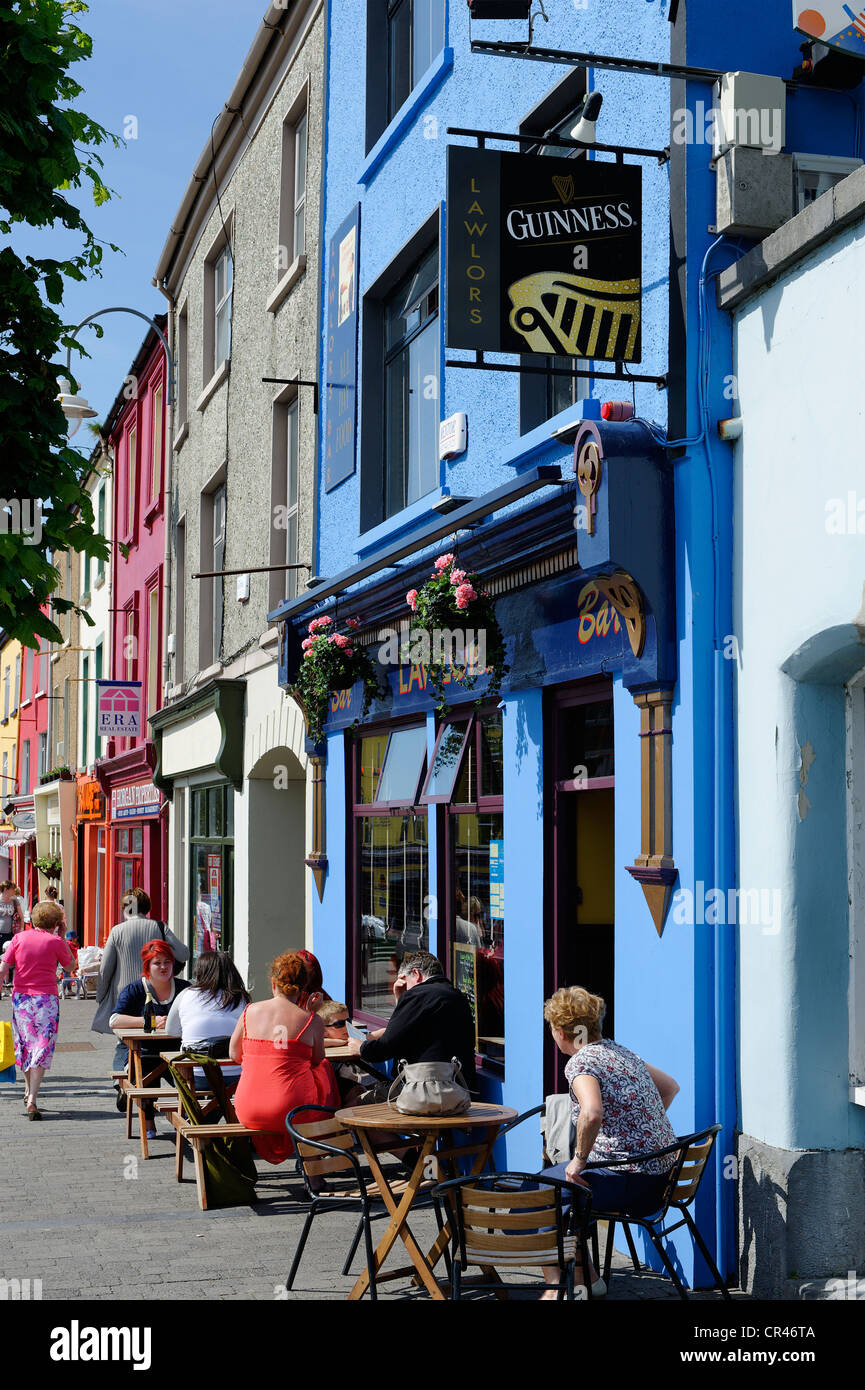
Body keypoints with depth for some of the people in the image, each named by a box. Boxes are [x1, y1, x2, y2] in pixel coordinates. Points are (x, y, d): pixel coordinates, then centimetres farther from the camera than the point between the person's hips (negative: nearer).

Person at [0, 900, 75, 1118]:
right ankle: (32, 1100, -12)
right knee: (41, 1049, -2)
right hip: (46, 999, -3)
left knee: (24, 1045, 20)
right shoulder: (55, 942, -4)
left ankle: (28, 1091, 34)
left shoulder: (19, 938, 2)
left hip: (20, 997, 3)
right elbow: (70, 965, 11)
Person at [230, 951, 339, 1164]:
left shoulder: (250, 1011, 3)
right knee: (325, 1068, 25)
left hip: (248, 1114, 4)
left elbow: (234, 1055, 14)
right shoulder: (311, 1020, -4)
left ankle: (271, 1148, 35)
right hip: (293, 1113, -4)